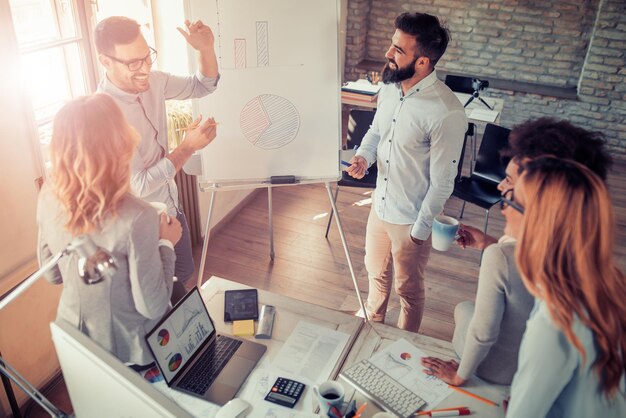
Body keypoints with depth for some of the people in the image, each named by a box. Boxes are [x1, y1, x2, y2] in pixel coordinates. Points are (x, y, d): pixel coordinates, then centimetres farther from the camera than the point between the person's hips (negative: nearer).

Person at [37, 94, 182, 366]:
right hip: (130, 347, -4)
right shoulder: (137, 218, -35)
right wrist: (166, 243, -12)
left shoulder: (48, 198, -16)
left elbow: (52, 275, 0)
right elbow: (152, 307, -24)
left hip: (76, 339, 4)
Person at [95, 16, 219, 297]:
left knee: (184, 276, 26)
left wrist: (206, 49, -16)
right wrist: (187, 148, -28)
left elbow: (202, 86, 4)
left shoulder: (152, 82, -9)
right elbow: (139, 185, -27)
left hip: (172, 208, 7)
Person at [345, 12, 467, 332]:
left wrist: (420, 230, -13)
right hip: (380, 206, 7)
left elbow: (442, 183, -20)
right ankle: (372, 326, 56)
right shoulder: (390, 87, -6)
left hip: (411, 219, -6)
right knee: (376, 273, 28)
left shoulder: (447, 113, -28)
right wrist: (364, 155, -9)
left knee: (409, 289, 18)